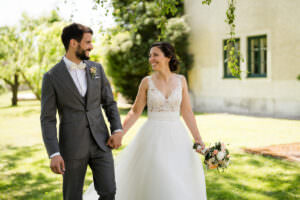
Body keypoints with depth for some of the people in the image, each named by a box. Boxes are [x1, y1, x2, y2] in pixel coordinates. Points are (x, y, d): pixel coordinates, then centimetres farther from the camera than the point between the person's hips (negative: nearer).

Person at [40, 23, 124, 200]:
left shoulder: (97, 68, 7)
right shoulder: (52, 77, -5)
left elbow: (109, 102, 11)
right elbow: (48, 119, -6)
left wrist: (118, 130, -4)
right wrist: (54, 154, -15)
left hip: (100, 142, 3)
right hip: (72, 146, -3)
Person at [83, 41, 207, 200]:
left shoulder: (181, 80, 4)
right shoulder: (147, 82, -1)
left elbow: (186, 112, 5)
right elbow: (135, 112, 2)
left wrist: (198, 138, 1)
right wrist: (119, 134, -6)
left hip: (176, 137, 2)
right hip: (153, 137, -2)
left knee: (181, 183, 5)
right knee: (153, 183, -2)